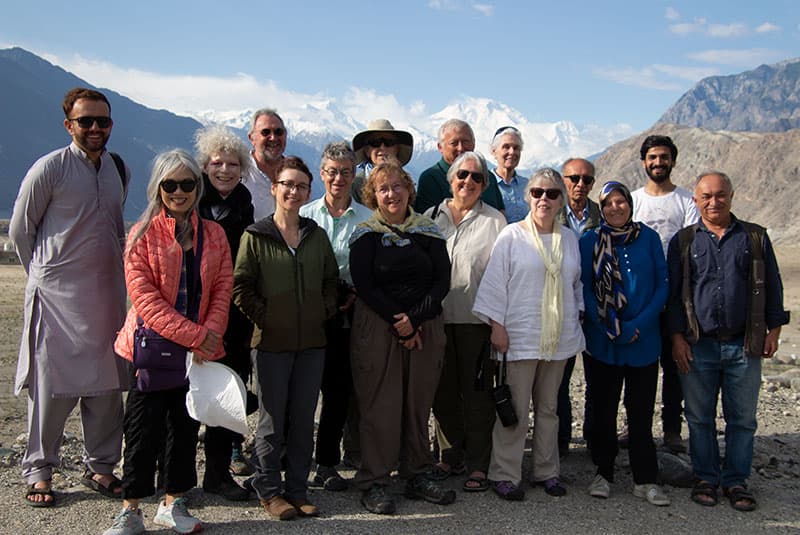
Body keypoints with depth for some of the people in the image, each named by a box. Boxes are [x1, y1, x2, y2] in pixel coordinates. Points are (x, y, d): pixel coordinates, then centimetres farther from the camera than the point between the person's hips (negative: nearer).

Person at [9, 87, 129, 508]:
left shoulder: (119, 169, 10)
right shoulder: (49, 169, -7)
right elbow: (19, 229, 0)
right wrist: (43, 274, 5)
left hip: (108, 295, 5)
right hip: (56, 296, -5)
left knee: (107, 385, 7)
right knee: (52, 384, 0)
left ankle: (100, 466, 20)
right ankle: (38, 472, 15)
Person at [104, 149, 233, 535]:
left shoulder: (213, 234, 7)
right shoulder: (143, 234, -4)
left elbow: (223, 289, 3)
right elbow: (144, 297, -12)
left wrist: (209, 335, -13)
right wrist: (195, 335, -17)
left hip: (201, 351, 4)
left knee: (187, 426, 10)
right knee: (145, 429, 1)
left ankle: (172, 504, 24)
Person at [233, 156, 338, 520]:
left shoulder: (316, 235, 9)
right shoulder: (255, 236, -3)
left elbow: (331, 279, 16)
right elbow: (240, 285, -4)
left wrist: (325, 312, 3)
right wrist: (262, 316, -9)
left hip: (312, 341, 4)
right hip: (272, 342, -3)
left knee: (303, 420, 9)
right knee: (273, 421, 4)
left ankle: (297, 490, 21)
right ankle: (269, 490, 19)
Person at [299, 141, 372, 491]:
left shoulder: (367, 219, 7)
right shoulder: (305, 215, 7)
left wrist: (359, 293, -8)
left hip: (348, 311, 1)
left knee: (339, 388, 4)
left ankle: (327, 463, 16)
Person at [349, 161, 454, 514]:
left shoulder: (428, 231, 8)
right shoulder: (365, 235, 1)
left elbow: (443, 280, 2)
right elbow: (364, 286, -7)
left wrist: (414, 318, -11)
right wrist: (399, 325, -13)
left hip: (426, 327, 3)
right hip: (376, 329, -3)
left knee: (419, 403, 8)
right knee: (380, 406, -2)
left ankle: (417, 477, 21)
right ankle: (374, 483, 8)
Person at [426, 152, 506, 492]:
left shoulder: (494, 220, 2)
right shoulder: (431, 217, 10)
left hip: (477, 320, -3)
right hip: (438, 318, 3)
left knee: (478, 394, 1)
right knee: (444, 392, 11)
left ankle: (478, 464, 12)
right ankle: (451, 455, 26)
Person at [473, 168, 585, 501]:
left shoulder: (569, 239, 11)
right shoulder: (512, 236, -3)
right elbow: (495, 283, -5)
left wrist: (576, 321, 14)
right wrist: (497, 326, -10)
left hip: (559, 339, 5)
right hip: (520, 336, -4)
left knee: (548, 408, 14)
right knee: (515, 409, -2)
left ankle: (546, 471, 26)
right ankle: (505, 475, 9)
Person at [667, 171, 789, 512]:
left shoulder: (755, 237, 7)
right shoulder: (683, 242, 6)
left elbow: (772, 286, 10)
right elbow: (673, 293, 5)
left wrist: (773, 330, 4)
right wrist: (677, 337, -2)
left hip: (743, 345, 0)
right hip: (698, 346, 0)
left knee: (742, 418, 7)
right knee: (700, 417, 8)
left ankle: (735, 481, 20)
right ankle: (705, 478, 22)